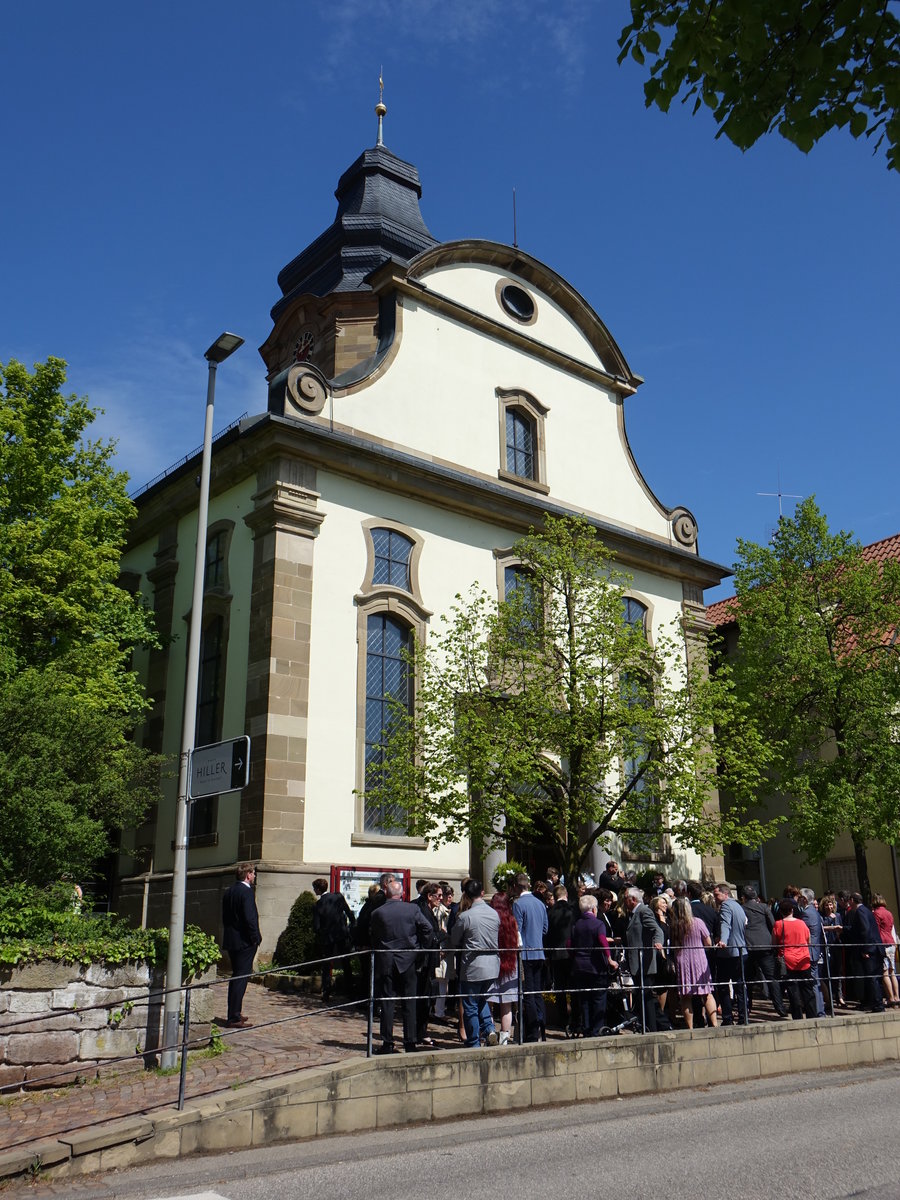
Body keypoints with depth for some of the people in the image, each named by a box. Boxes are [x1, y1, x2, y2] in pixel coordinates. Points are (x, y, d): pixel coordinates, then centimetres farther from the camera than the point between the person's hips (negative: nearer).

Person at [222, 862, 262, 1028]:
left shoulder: (229, 891, 10)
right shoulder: (247, 891, -16)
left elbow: (225, 917, 14)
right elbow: (249, 918, -21)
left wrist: (230, 934, 18)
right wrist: (255, 938, -11)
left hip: (231, 940, 9)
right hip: (244, 941, -9)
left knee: (235, 977, 18)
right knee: (241, 978, -5)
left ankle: (234, 1013, 25)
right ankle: (234, 1018, -4)